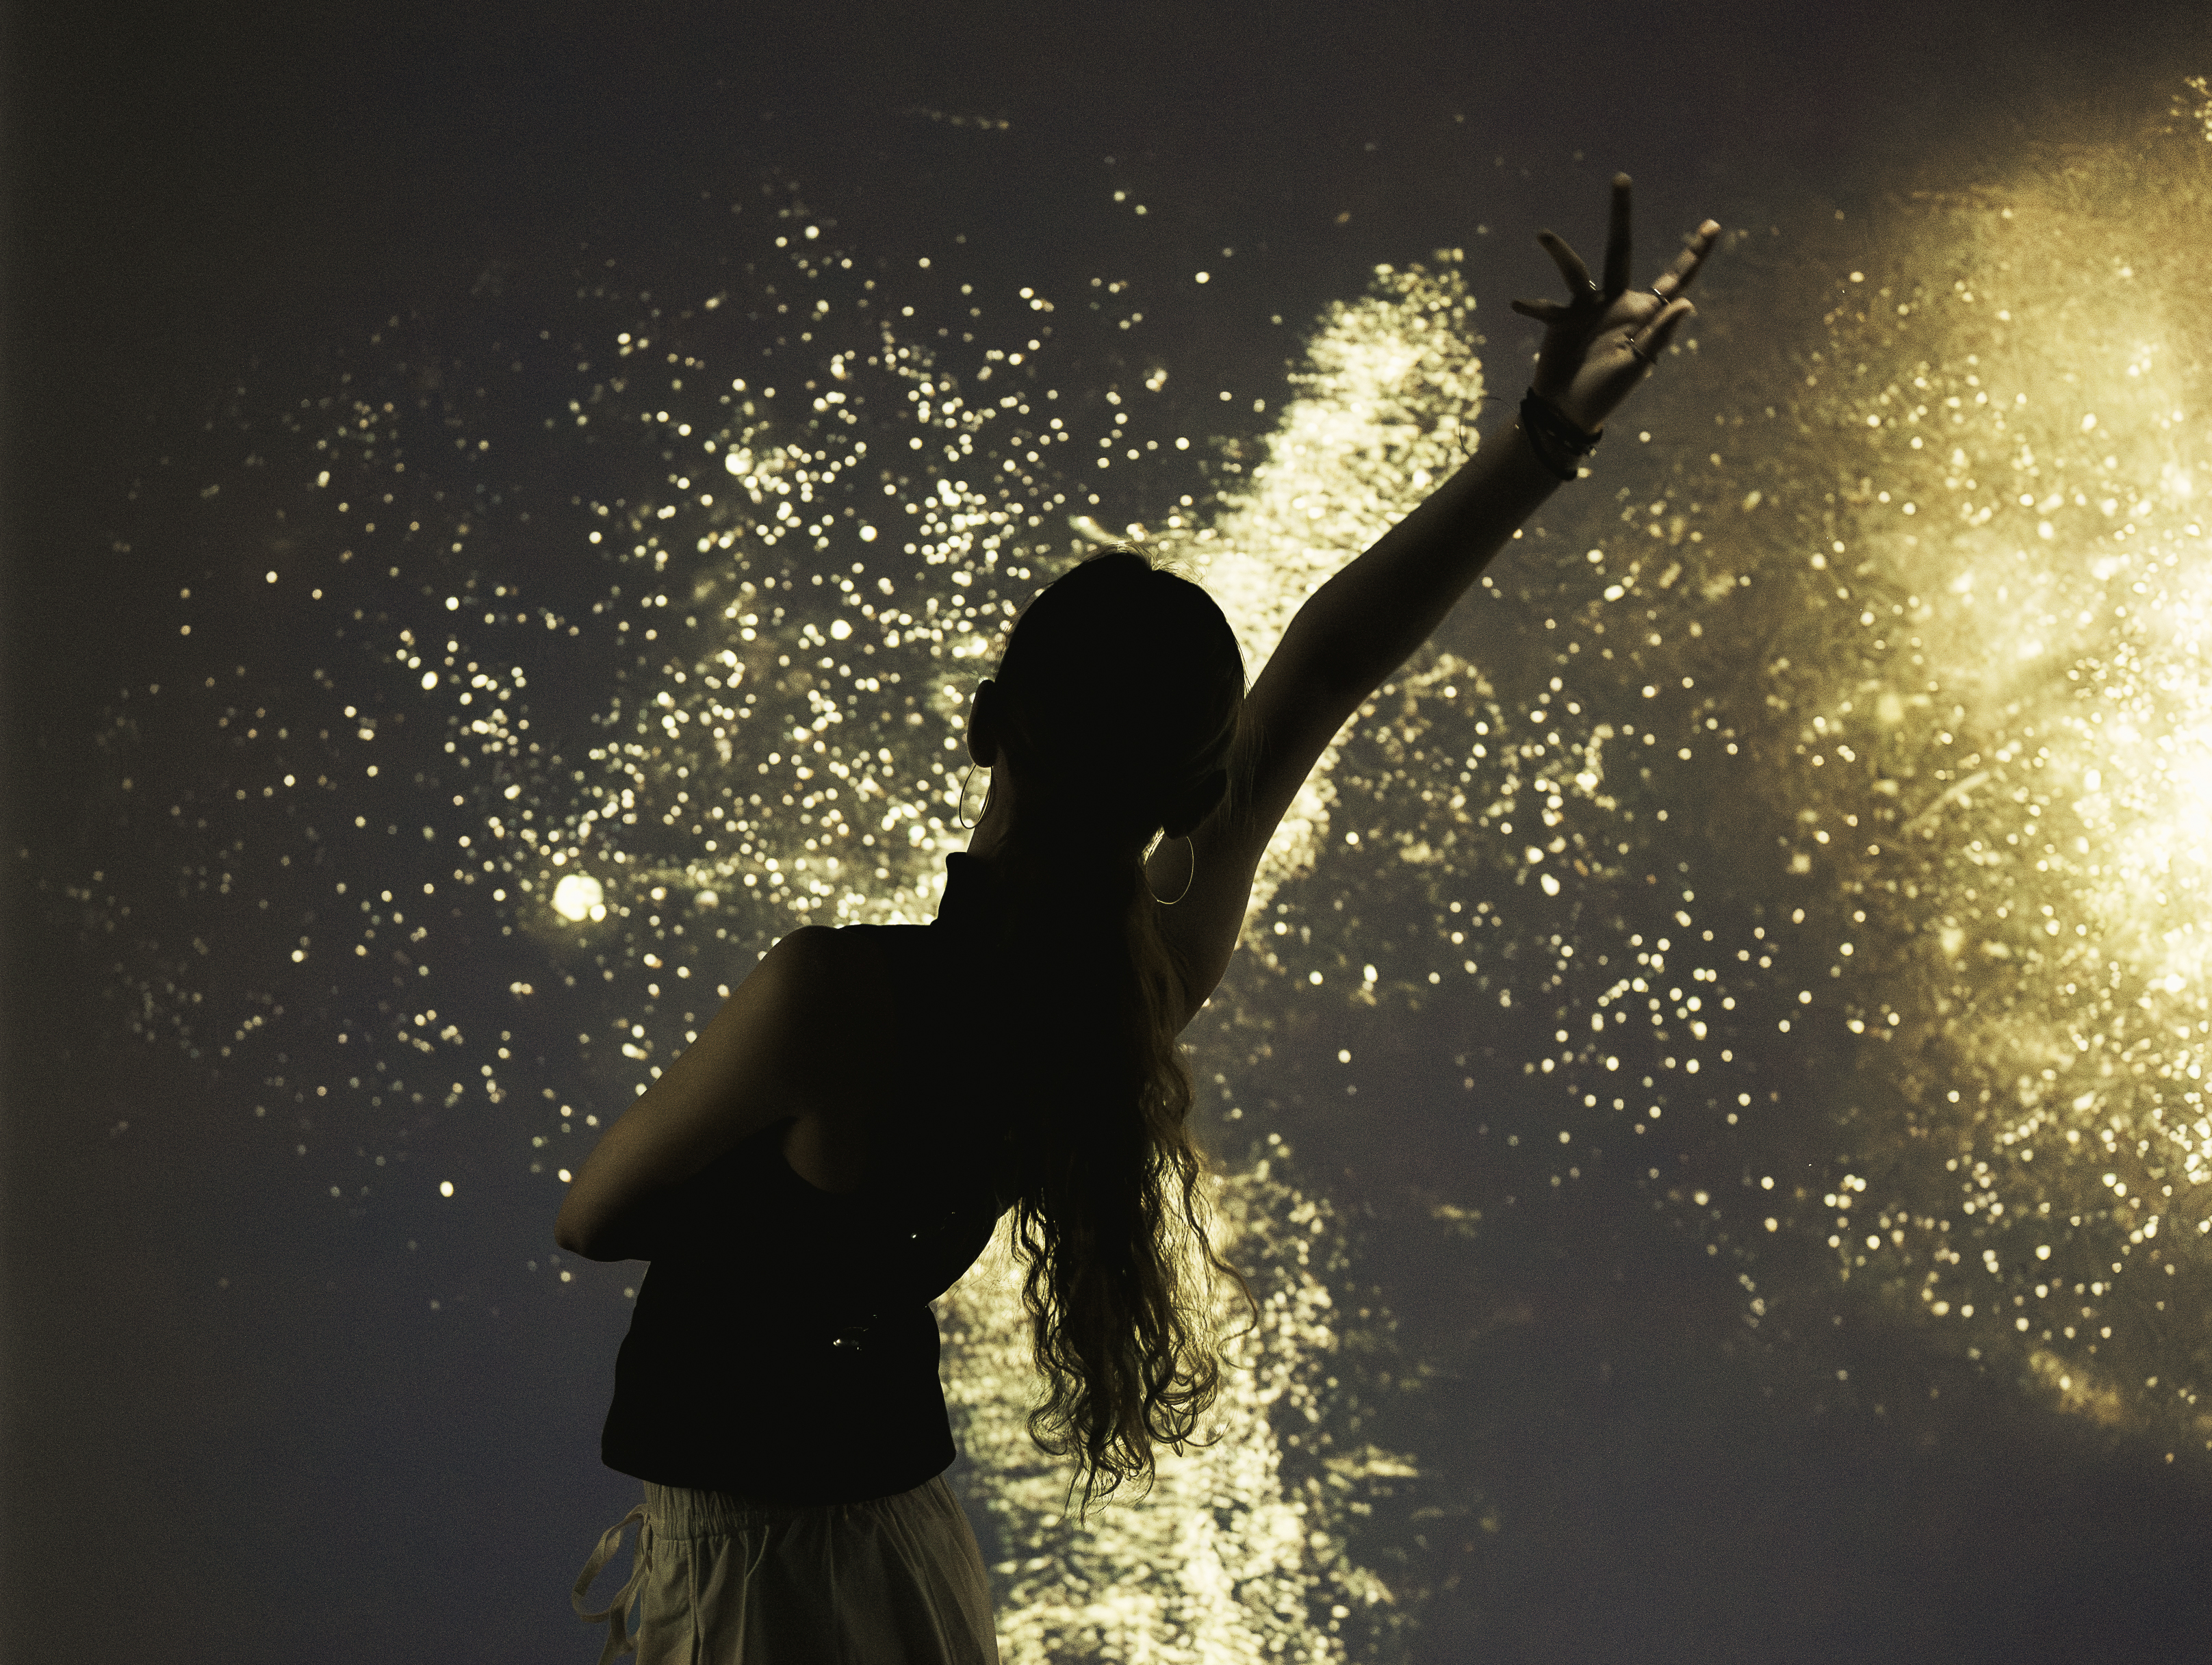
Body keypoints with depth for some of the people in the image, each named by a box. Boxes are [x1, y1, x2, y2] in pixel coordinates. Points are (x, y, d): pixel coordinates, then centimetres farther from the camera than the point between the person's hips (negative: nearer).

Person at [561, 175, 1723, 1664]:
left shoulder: (833, 999, -31)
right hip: (906, 1529, 6)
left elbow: (593, 1219, -15)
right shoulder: (1159, 974, -16)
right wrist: (1549, 437, -7)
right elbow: (1332, 665, -8)